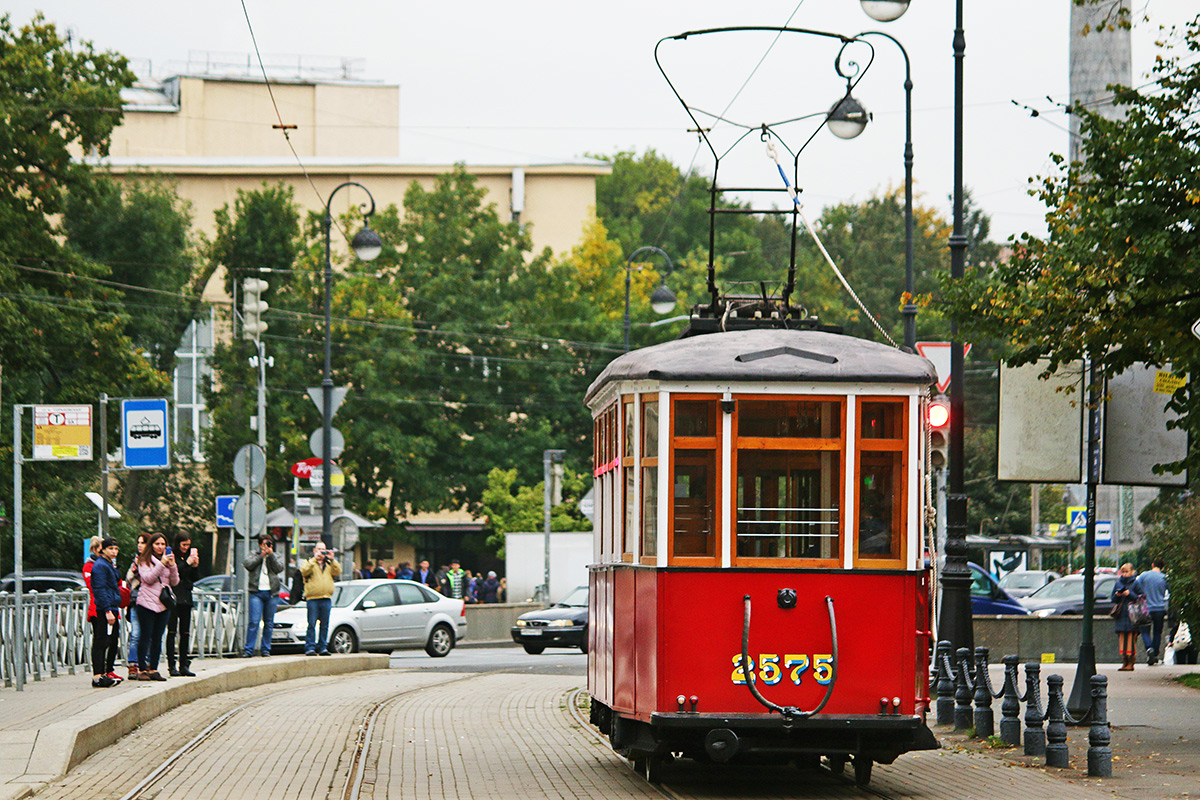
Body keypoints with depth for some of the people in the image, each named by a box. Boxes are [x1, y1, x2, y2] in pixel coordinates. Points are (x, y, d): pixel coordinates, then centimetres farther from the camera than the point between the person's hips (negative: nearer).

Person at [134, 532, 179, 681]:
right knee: (146, 637, -6)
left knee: (158, 638, 5)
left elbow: (175, 582, 10)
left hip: (162, 604, 5)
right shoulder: (144, 560, 1)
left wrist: (172, 566, -5)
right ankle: (142, 670, -3)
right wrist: (161, 564, -16)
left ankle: (153, 670, 9)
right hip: (147, 603, -5)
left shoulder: (167, 559, 15)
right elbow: (148, 578, -12)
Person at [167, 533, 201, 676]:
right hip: (173, 598, -6)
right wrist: (187, 564, -15)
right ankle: (172, 665, -4)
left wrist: (195, 566, 0)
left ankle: (184, 665, 7)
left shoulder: (189, 556, 15)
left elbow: (195, 579, 18)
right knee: (172, 631, -5)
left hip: (186, 599, 6)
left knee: (185, 633, 5)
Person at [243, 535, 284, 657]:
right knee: (254, 622, -11)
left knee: (269, 623, 4)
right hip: (257, 592, -2)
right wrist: (261, 555, -4)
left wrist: (271, 554, -5)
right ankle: (248, 650, -10)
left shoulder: (275, 557, 16)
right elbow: (247, 565, -5)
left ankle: (265, 649, 12)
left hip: (272, 593, 2)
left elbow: (279, 568, -1)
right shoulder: (254, 555, 13)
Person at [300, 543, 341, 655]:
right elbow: (304, 571, -10)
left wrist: (332, 560, -5)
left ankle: (323, 648, 9)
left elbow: (337, 572, 4)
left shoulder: (329, 564, 20)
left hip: (326, 599, 3)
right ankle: (310, 648, -9)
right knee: (312, 625, -9)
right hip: (312, 598, -3)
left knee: (325, 625, 4)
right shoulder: (308, 562, 11)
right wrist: (315, 559, -12)